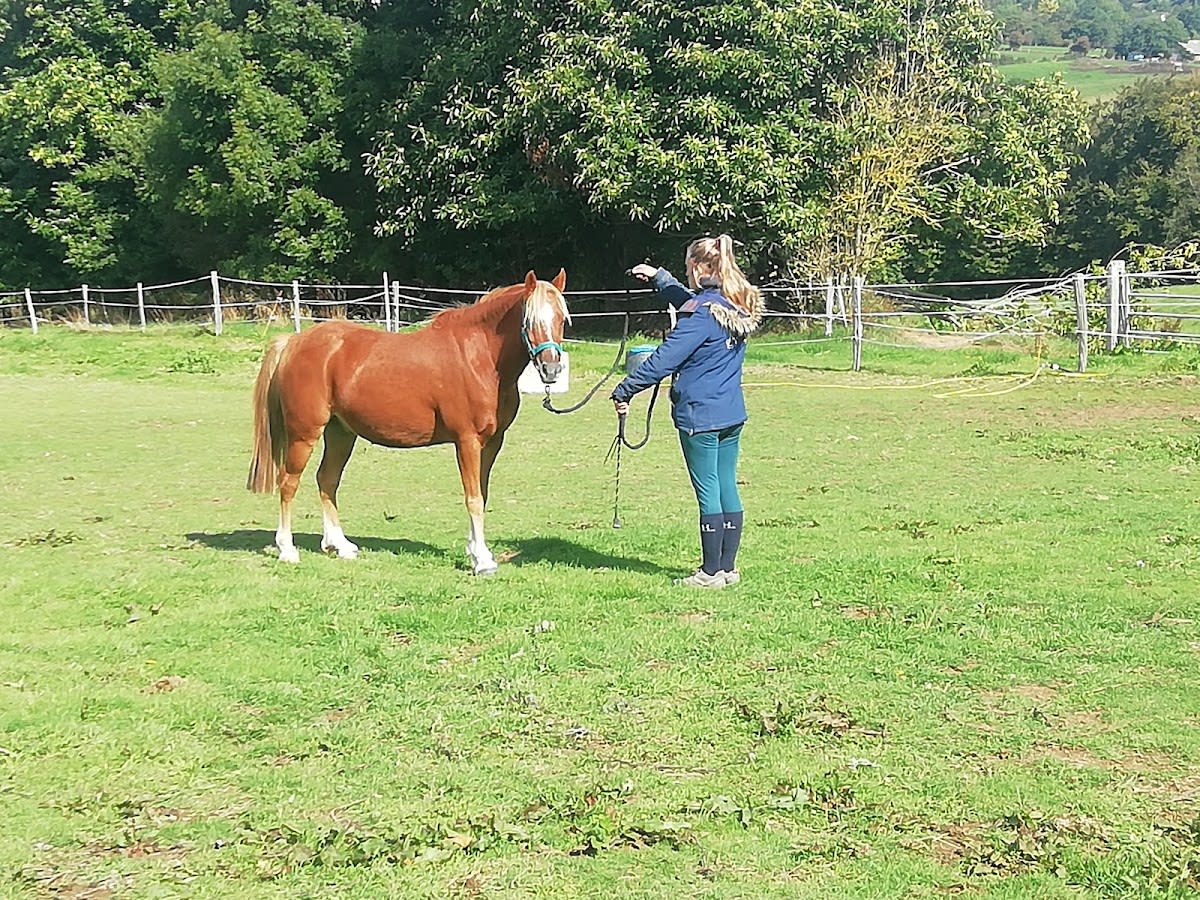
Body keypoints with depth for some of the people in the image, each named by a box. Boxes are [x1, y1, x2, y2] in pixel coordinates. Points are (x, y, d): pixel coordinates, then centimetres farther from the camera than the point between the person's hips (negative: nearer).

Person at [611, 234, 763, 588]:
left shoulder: (701, 314, -18)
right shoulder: (737, 307, 9)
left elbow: (664, 359, -19)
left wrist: (624, 390, -13)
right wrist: (659, 277, 41)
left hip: (699, 415, -8)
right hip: (733, 413, 8)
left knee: (708, 491, -2)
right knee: (727, 488, 12)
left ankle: (711, 572, 5)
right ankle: (728, 567, 18)